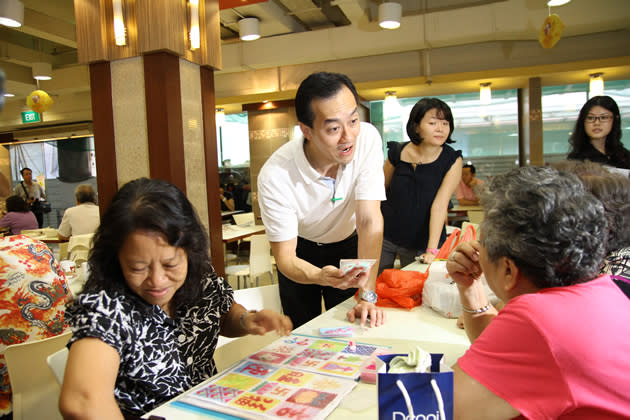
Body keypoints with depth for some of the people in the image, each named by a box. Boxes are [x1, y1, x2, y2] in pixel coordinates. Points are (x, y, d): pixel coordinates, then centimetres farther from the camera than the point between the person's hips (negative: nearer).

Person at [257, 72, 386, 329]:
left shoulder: (367, 139, -27)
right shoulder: (275, 176, -32)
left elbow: (369, 221, -27)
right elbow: (285, 257, -24)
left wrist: (368, 297, -30)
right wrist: (321, 276, -46)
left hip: (347, 244, 2)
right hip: (301, 251, -1)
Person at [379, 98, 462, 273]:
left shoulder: (452, 160, -11)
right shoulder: (397, 152, -7)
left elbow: (440, 205, -19)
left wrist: (432, 250, -25)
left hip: (420, 244, -1)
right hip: (384, 236, 2)